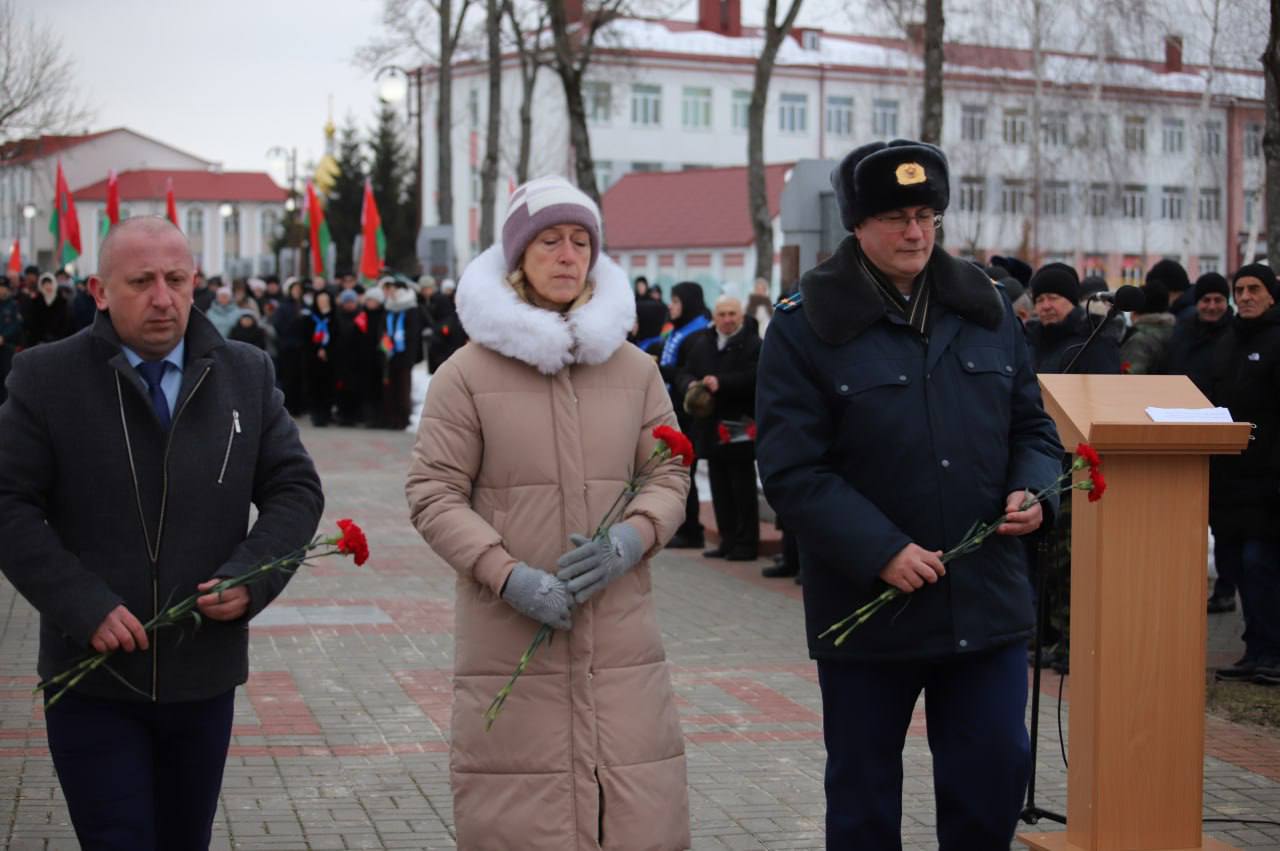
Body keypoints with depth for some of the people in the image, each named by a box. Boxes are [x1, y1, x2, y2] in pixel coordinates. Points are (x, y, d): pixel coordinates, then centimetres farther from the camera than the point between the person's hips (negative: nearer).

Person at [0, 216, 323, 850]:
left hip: (205, 673, 3)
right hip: (92, 680, -3)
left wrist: (249, 577, -11)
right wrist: (85, 607, -17)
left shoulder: (247, 375, 5)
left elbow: (296, 489, 7)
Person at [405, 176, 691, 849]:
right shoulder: (468, 372, -1)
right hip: (510, 639, -3)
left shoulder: (633, 369, 10)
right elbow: (433, 494, -2)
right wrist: (509, 576, -14)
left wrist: (631, 538, -10)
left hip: (622, 637, 3)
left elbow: (669, 475, 12)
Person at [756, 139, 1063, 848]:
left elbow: (1032, 425, 16)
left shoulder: (986, 309, 9)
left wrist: (1032, 491, -5)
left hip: (987, 599, 3)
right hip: (865, 604, -3)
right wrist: (880, 552, -20)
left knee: (994, 777, 6)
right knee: (863, 793, 10)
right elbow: (791, 471, -11)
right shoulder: (806, 325, -6)